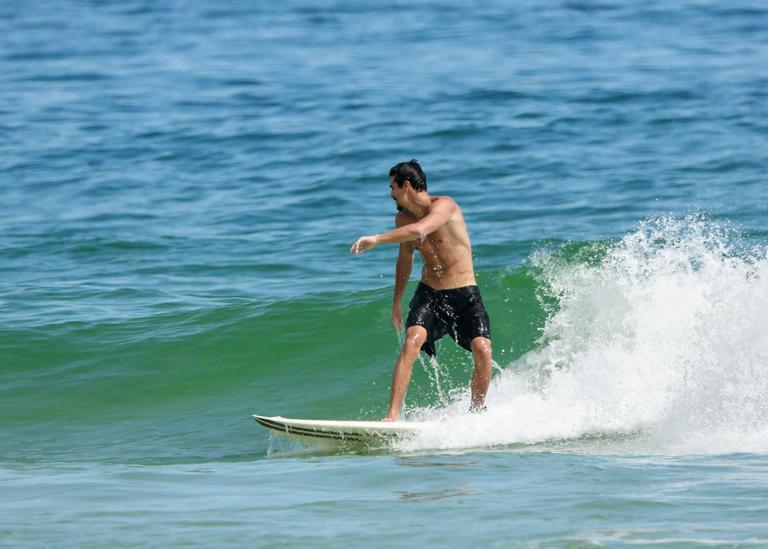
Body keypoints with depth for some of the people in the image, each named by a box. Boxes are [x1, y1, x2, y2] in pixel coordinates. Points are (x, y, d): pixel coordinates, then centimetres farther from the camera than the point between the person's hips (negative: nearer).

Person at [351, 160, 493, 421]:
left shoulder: (444, 206, -15)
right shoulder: (403, 218, 6)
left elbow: (419, 230, -35)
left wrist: (376, 239, -35)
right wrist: (397, 301, 30)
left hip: (465, 294, -4)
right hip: (429, 294, 4)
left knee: (482, 349, -22)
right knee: (411, 342, -23)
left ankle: (477, 412, 3)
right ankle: (392, 416, -29)